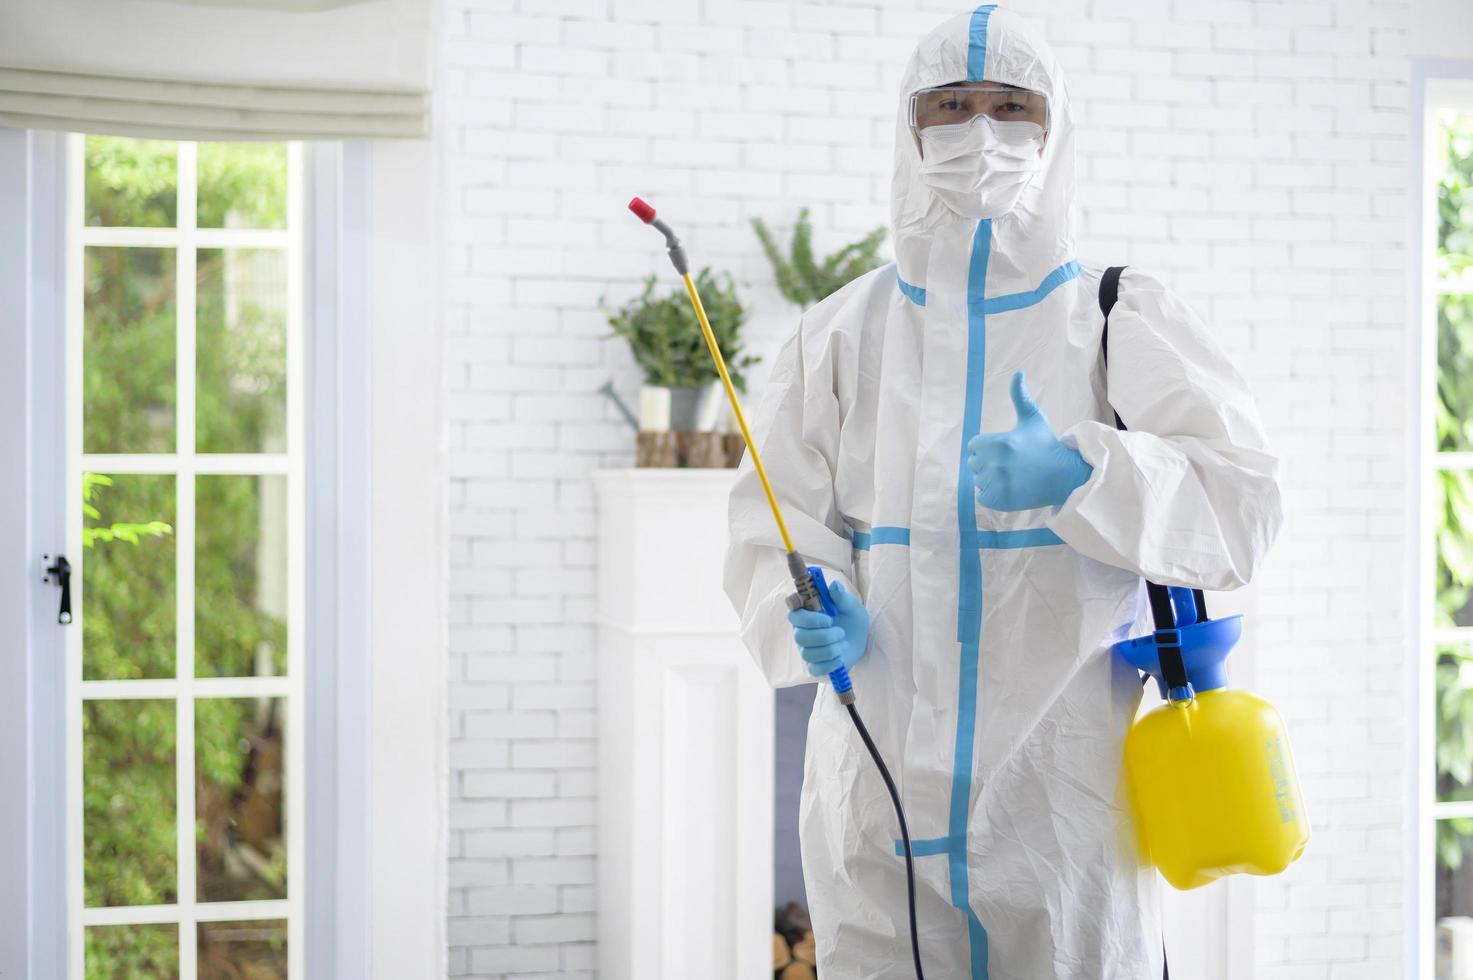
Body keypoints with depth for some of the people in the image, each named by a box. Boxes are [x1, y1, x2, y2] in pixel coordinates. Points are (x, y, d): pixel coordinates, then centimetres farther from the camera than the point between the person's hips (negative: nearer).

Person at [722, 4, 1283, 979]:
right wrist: (812, 618, -13)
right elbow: (775, 524, 9)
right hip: (884, 789, 2)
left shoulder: (1128, 320, 4)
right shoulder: (843, 333, 10)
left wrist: (1080, 474, -22)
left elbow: (1241, 509, -5)